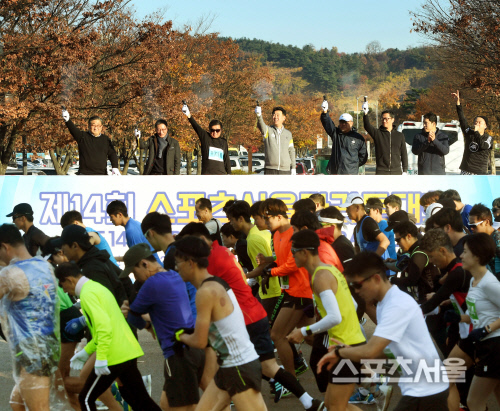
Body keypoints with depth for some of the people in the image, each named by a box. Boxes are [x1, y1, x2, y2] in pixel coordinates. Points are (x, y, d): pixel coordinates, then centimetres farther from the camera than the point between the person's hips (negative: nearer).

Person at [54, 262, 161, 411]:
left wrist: (101, 358, -25)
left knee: (86, 399, 3)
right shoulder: (97, 287, 19)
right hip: (128, 352, 10)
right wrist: (86, 352, 26)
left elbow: (103, 325, -24)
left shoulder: (87, 293, -12)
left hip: (114, 357, -10)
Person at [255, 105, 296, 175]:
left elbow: (291, 151, 14)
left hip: (285, 172, 2)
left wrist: (293, 168, 5)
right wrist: (259, 115, -45)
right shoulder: (267, 130, 1)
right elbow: (261, 125, -22)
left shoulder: (288, 134, 10)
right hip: (270, 170, -2)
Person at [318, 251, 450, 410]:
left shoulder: (398, 305, -20)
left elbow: (370, 351, -27)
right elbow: (380, 351, 14)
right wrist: (349, 350, 1)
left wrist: (339, 352, -10)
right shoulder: (384, 304, 10)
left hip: (423, 392, -10)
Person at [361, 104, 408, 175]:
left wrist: (405, 171, 3)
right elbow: (367, 126, -17)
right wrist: (365, 114, -35)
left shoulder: (400, 136, 8)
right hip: (381, 172, -2)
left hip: (396, 172, 2)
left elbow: (404, 154, 9)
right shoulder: (377, 133, 2)